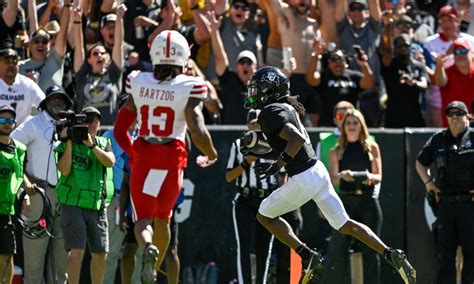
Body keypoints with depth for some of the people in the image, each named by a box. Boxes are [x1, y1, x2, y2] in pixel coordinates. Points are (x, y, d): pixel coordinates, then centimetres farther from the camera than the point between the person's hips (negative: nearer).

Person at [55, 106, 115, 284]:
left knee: (100, 253, 8)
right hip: (73, 204, -4)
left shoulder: (103, 144, 11)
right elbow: (64, 170, -14)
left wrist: (92, 144, -18)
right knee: (77, 251, -15)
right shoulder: (67, 145, 0)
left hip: (97, 206, 4)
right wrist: (69, 143, -17)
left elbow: (110, 162, -8)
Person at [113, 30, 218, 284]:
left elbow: (120, 131, 5)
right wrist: (211, 155, 2)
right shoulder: (188, 88, -10)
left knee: (143, 219, 4)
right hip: (173, 158, -1)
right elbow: (198, 132, -17)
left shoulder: (138, 84, -1)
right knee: (162, 218, 18)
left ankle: (149, 249, -28)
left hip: (143, 157, 1)